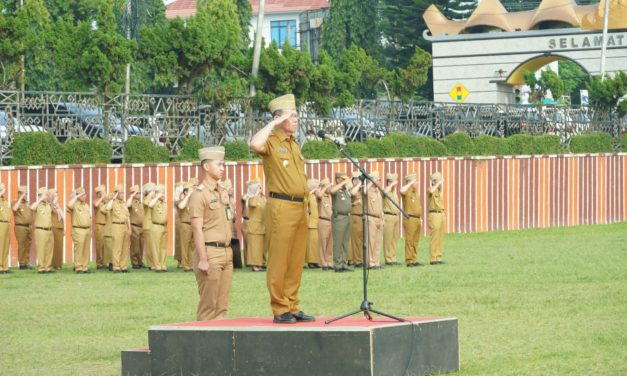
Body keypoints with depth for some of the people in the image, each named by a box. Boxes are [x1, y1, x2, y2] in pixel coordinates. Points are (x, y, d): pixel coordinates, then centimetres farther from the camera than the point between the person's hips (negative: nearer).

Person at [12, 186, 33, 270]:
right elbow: (14, 209, -26)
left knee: (28, 246, 5)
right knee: (21, 245, -8)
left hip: (29, 227, 6)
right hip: (20, 227, -6)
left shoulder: (27, 204, 17)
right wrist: (21, 198, -20)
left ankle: (26, 263, 10)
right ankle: (21, 263, -5)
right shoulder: (15, 203, -3)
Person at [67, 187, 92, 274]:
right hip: (78, 230, -7)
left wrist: (90, 230, 16)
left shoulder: (86, 205, 17)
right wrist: (76, 197, -19)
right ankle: (78, 268, -6)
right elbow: (69, 205, -31)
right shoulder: (75, 205, -5)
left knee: (86, 250, 7)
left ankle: (85, 267, 11)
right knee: (79, 250, -8)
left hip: (87, 230, 7)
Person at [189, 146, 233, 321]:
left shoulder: (224, 193, 16)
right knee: (208, 305, -7)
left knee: (222, 305, 7)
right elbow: (197, 229, -13)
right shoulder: (199, 194, -8)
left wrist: (229, 252, 17)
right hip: (210, 252, -8)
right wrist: (202, 259, -18)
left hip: (226, 252, 8)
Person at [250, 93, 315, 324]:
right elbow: (255, 144, -30)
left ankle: (292, 307, 13)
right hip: (281, 207, -8)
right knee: (279, 261, -6)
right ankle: (280, 310, -4)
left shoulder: (295, 144, 19)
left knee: (296, 262, 9)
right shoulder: (271, 142, -5)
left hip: (300, 207, 8)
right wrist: (274, 123, -18)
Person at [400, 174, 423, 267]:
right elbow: (402, 191, -35)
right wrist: (410, 183, -24)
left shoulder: (416, 192, 18)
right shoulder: (407, 191, -8)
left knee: (416, 242, 11)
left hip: (417, 219, 8)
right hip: (410, 219, -8)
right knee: (409, 241, -7)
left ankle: (414, 260, 16)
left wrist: (420, 219, 22)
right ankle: (409, 261, -6)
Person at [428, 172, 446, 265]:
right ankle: (433, 259, -7)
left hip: (441, 214, 8)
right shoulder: (431, 190, -9)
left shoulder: (439, 190, 17)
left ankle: (438, 258, 10)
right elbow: (431, 191, -33)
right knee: (434, 238, -9)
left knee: (440, 238, 7)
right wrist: (438, 183, -25)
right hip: (434, 215, -8)